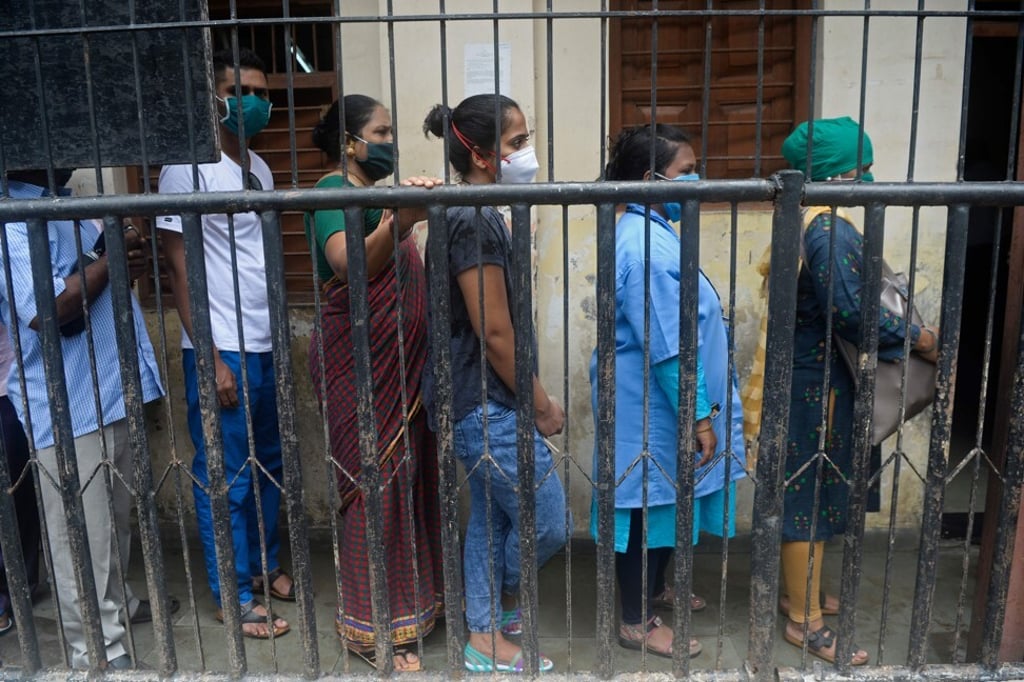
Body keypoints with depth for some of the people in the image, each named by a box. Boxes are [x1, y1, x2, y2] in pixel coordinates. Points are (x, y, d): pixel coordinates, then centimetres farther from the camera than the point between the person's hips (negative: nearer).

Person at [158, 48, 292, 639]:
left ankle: (264, 565, 33)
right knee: (225, 477, 3)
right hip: (223, 349, -7)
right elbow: (178, 265, -12)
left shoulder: (259, 168, 12)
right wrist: (210, 357, -16)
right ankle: (233, 597, 17)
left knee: (268, 464, 16)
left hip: (267, 344, 7)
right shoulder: (189, 167, -10)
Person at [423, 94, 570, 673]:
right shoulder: (475, 222, -21)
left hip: (486, 402, 10)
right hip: (488, 406, -10)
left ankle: (486, 639, 33)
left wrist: (533, 397, 18)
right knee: (546, 522, 4)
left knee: (492, 516, 18)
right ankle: (502, 605, 31)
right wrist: (541, 407, -11)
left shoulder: (473, 216, 11)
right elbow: (494, 333, -22)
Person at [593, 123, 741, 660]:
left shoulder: (649, 231, 8)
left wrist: (701, 408, 22)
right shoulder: (647, 247, -25)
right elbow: (669, 347, -25)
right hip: (652, 409, -10)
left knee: (663, 503, 23)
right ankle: (637, 622, 23)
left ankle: (654, 590, 43)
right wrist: (700, 416, -19)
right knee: (648, 507, 5)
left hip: (660, 404, 10)